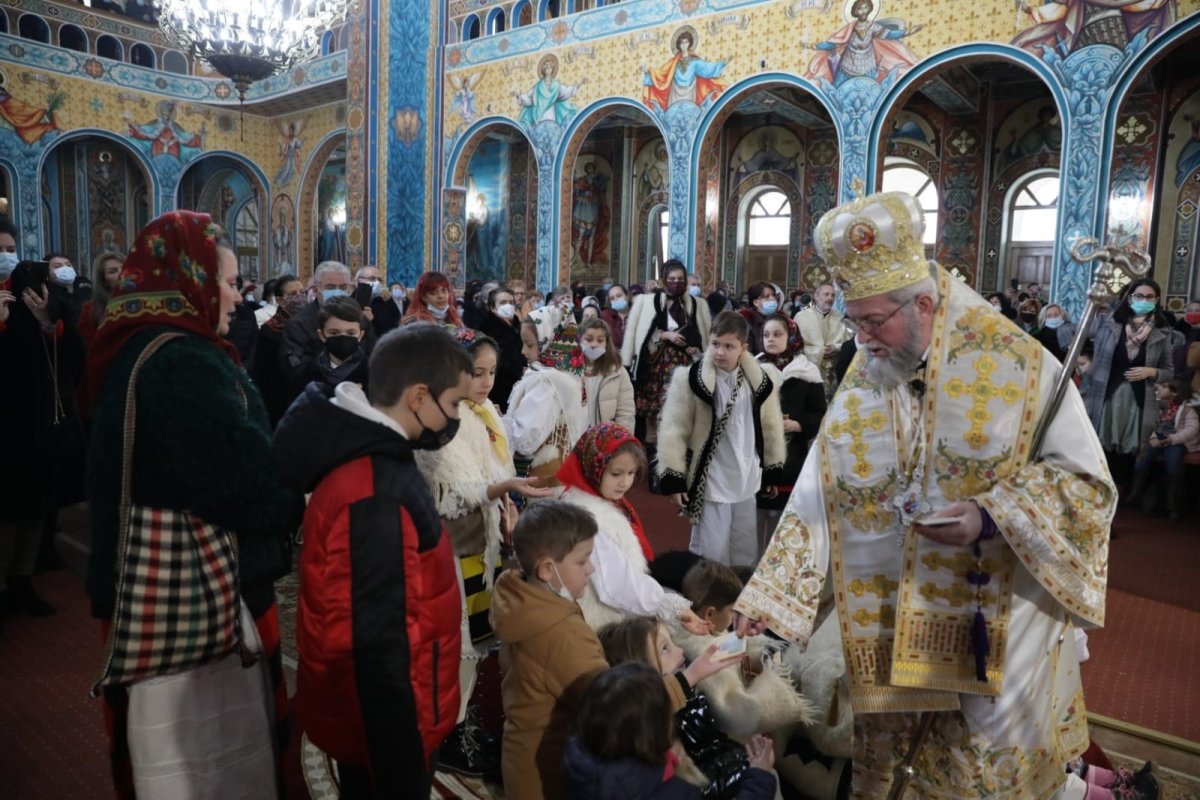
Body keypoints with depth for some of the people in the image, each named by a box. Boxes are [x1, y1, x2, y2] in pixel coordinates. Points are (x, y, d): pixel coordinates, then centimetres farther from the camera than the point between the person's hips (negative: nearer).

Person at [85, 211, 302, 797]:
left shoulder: (131, 349, 8)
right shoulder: (183, 363, -24)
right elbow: (253, 481, -24)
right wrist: (307, 496, -6)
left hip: (153, 580, 9)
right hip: (199, 586, -9)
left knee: (168, 737, 24)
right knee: (207, 739, 8)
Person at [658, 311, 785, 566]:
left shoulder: (759, 381, 1)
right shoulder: (690, 379, -13)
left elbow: (771, 428, 12)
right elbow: (674, 431, -10)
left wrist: (773, 472, 15)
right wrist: (674, 479, -12)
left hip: (746, 483, 5)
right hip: (710, 484, -5)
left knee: (746, 553, 18)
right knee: (710, 554, 0)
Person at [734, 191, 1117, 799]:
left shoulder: (1019, 366, -11)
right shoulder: (858, 385, -1)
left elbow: (1085, 480, -7)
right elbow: (817, 495, 1)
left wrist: (990, 518, -24)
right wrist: (768, 595, -2)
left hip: (997, 621, -3)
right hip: (885, 628, 3)